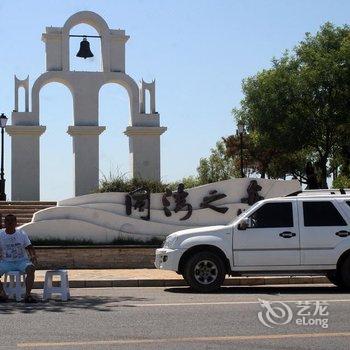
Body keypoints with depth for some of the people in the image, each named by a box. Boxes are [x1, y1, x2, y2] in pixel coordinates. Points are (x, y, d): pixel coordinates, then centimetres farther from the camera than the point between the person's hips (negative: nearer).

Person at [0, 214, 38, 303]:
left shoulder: (22, 234, 3)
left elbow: (29, 247, 3)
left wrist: (33, 256, -17)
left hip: (21, 261, -1)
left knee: (31, 268, -33)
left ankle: (28, 294, -35)